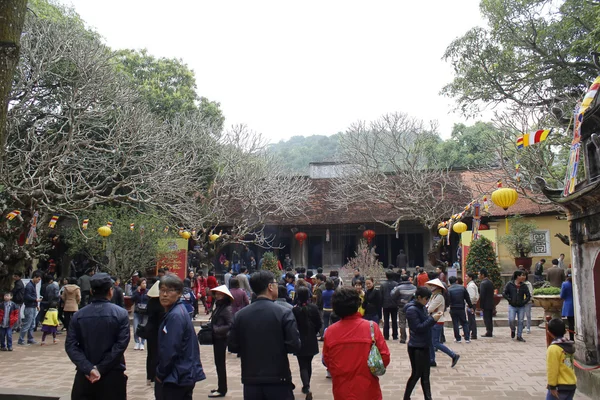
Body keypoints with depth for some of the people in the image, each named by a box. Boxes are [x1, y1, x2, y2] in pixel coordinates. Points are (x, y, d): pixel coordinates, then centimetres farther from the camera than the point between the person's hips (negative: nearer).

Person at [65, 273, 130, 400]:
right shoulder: (121, 314, -7)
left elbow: (70, 346, -7)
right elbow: (121, 345, -16)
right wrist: (101, 368, -13)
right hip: (113, 375, -2)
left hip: (85, 375, 2)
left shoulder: (78, 315, 1)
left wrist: (88, 369, -13)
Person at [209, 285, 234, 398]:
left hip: (221, 339, -8)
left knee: (220, 364, 0)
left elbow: (230, 325, -22)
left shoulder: (227, 309, -17)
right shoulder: (219, 306, 8)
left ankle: (222, 390, 9)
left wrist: (216, 329, -21)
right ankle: (221, 387, 27)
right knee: (218, 363, 15)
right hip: (216, 338, 8)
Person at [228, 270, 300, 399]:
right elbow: (294, 346, -14)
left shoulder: (240, 315, -2)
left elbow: (233, 347, 2)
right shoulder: (284, 313, -12)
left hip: (251, 380, 3)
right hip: (278, 379, -3)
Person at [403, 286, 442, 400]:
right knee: (416, 374, 3)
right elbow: (418, 328, -21)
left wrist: (434, 317, 2)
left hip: (424, 345, 8)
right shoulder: (411, 310, -17)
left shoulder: (422, 307, 9)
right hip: (416, 347, -8)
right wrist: (433, 319, -22)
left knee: (425, 375, 12)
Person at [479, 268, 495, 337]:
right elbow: (492, 294, 14)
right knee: (490, 319, 14)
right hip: (491, 304, 9)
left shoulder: (483, 283, -16)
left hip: (486, 304, -9)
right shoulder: (490, 282, 11)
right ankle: (490, 332, 19)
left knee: (486, 319, -3)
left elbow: (482, 295, -18)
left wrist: (481, 306, -13)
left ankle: (488, 333, -1)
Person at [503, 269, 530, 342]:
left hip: (521, 307, 3)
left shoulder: (524, 286, 3)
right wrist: (510, 300, -8)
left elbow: (528, 296, 8)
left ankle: (519, 336, 16)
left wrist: (524, 302, -4)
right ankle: (512, 330, 19)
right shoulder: (510, 284, -4)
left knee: (520, 321, 4)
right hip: (512, 306, -2)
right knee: (511, 320, -13)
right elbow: (504, 293, -1)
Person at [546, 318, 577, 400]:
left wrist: (552, 386, -13)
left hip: (560, 386, -8)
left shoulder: (553, 348, -18)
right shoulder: (570, 345, 7)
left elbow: (552, 369, -18)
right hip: (572, 385, 8)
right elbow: (570, 364, 16)